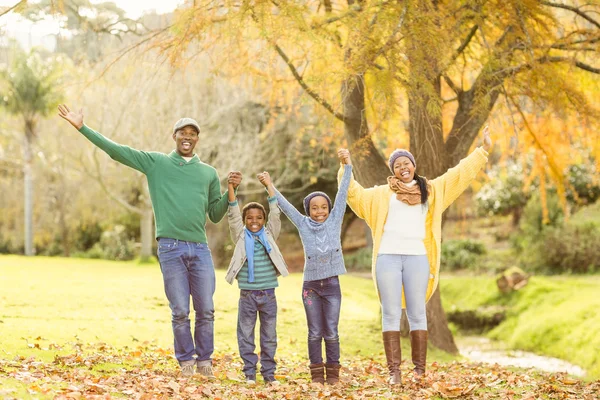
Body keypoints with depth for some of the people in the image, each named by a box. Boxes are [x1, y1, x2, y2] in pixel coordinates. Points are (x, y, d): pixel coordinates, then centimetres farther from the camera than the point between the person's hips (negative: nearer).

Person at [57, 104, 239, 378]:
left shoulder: (209, 173, 14)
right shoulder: (155, 162, 8)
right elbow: (115, 150, 5)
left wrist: (231, 190, 2)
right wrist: (82, 127, 0)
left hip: (200, 250, 2)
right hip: (170, 249, -2)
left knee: (206, 311, 2)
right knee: (180, 311, 1)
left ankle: (204, 361, 16)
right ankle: (186, 362, 15)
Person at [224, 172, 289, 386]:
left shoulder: (270, 235, 6)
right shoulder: (240, 237, 3)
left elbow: (275, 214, -1)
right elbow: (233, 215, -6)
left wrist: (269, 186, -6)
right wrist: (231, 188, -17)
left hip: (268, 294, 1)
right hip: (247, 295, -1)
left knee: (269, 336, 6)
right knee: (246, 336, 3)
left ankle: (268, 372, 14)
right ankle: (249, 372, 12)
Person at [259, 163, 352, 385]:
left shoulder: (334, 221, 4)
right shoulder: (303, 225, 5)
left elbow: (342, 194, 2)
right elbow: (285, 206, 3)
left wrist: (347, 166, -1)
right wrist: (270, 187, -2)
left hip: (331, 285, 0)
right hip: (311, 285, 1)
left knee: (331, 332, 2)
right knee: (315, 333, 4)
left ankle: (333, 371, 11)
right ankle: (317, 372, 11)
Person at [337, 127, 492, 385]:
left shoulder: (431, 190, 16)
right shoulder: (383, 194, 14)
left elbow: (458, 175, 17)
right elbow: (356, 195, 9)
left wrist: (482, 150, 15)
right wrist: (347, 168, -1)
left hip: (417, 257, 0)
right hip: (388, 257, 0)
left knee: (417, 313, 1)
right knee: (391, 313, -1)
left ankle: (420, 370, 3)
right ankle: (394, 370, -1)